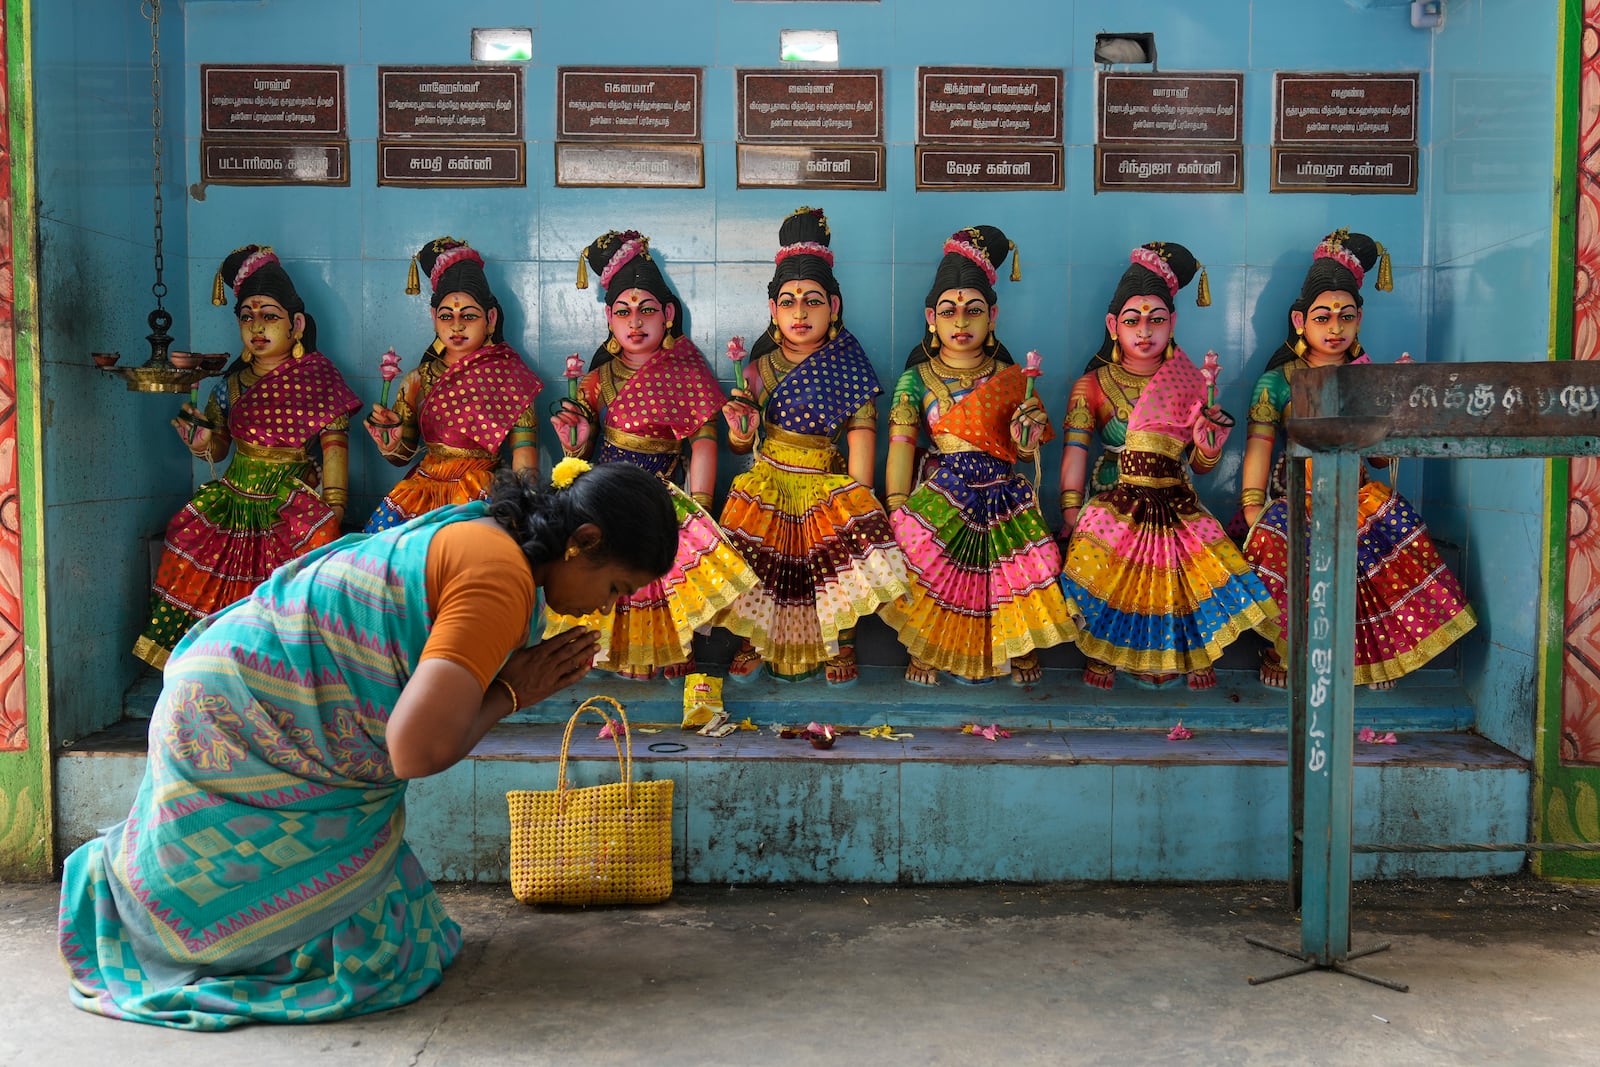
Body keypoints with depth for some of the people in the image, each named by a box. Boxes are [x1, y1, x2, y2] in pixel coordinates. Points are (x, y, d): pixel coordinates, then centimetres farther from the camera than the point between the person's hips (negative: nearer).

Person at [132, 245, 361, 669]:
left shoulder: (317, 376, 0)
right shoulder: (231, 384, 12)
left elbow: (334, 444, -3)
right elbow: (218, 447, 19)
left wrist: (334, 510, -10)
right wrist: (201, 442, -6)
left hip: (292, 502, -4)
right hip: (233, 499, 4)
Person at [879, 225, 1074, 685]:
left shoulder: (1013, 378, 9)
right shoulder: (917, 379, 5)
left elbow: (1026, 454, 11)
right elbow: (900, 446, -1)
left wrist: (1027, 438, -12)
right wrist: (896, 511, -9)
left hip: (1001, 497, 1)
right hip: (941, 496, -1)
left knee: (1010, 575, -9)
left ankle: (1021, 650, 18)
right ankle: (924, 651, 11)